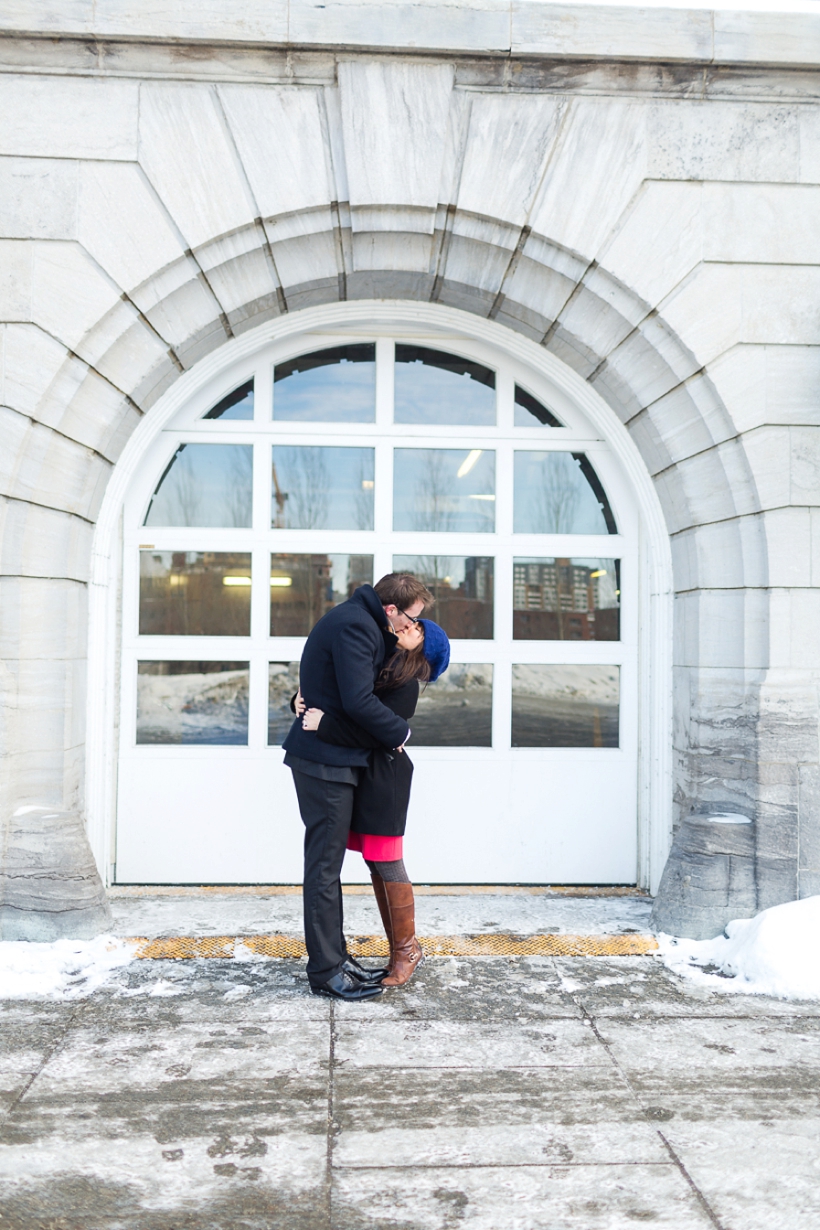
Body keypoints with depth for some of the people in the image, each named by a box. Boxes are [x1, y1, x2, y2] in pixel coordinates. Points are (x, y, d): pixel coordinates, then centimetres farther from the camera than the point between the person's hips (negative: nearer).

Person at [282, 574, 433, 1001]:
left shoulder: (361, 620, 12)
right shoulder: (354, 625, -19)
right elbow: (359, 701, -26)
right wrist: (400, 732, -12)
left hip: (328, 757, 11)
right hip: (326, 760, -11)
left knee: (327, 862, 15)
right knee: (324, 864, -3)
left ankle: (335, 956, 26)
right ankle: (325, 971, 6)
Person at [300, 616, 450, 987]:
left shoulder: (406, 685, -11)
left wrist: (325, 723, -24)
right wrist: (304, 700, -2)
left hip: (384, 779, -8)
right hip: (359, 775, 8)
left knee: (388, 865, -1)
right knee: (375, 865, 12)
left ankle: (407, 949, 15)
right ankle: (398, 951, 23)